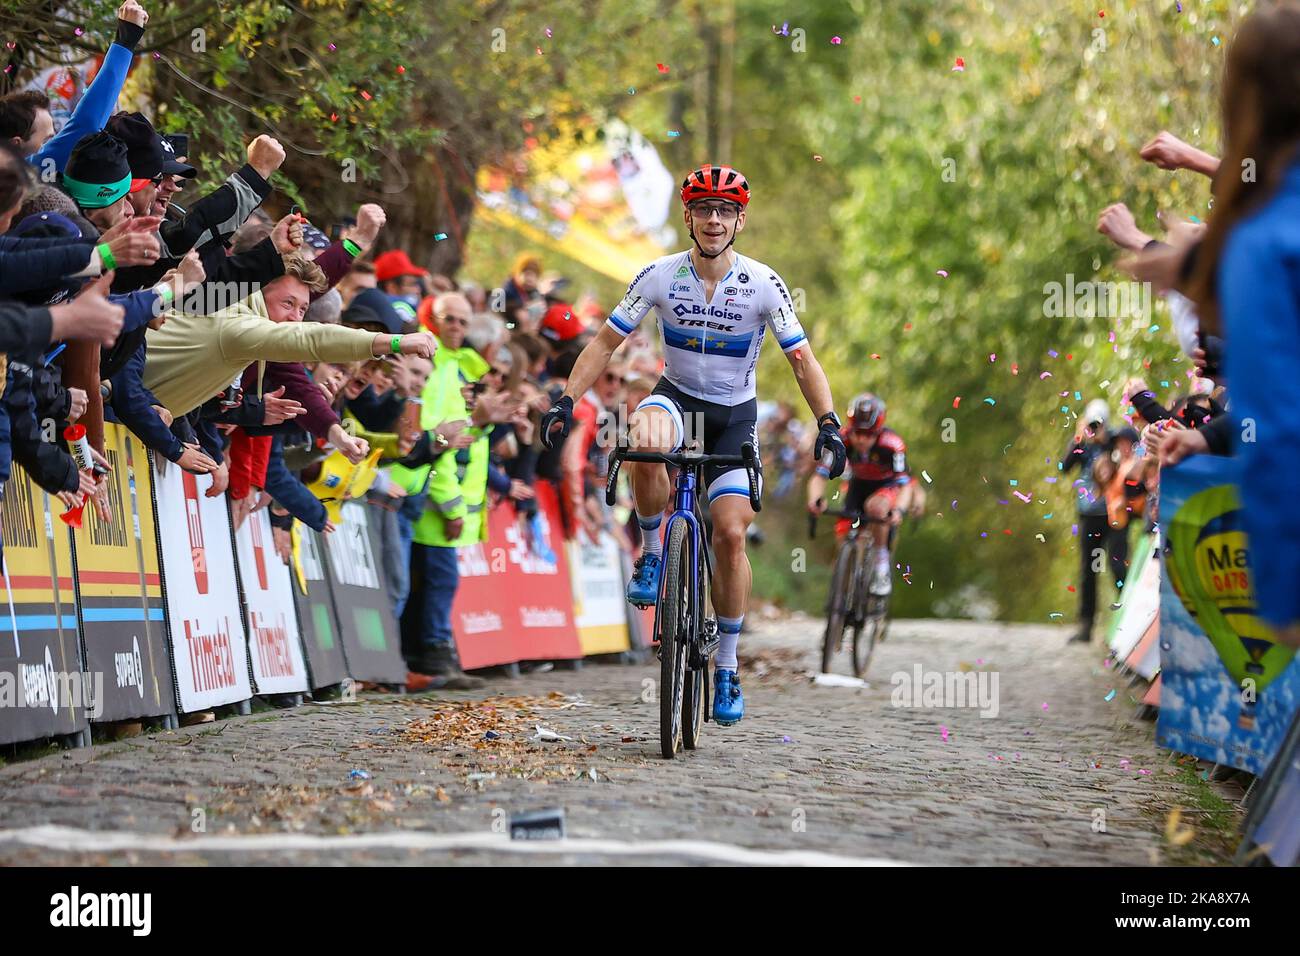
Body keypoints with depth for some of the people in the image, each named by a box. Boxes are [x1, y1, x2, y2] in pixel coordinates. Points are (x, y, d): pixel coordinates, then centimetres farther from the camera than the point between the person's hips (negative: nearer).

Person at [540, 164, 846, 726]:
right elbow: (605, 342, -8)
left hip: (735, 414, 0)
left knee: (731, 534, -11)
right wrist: (567, 401, -19)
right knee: (645, 443, -38)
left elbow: (802, 358, -13)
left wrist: (828, 422, -27)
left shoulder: (763, 285, -15)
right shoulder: (660, 276, -13)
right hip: (677, 397, 0)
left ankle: (727, 668, 4)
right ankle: (652, 553, -12)